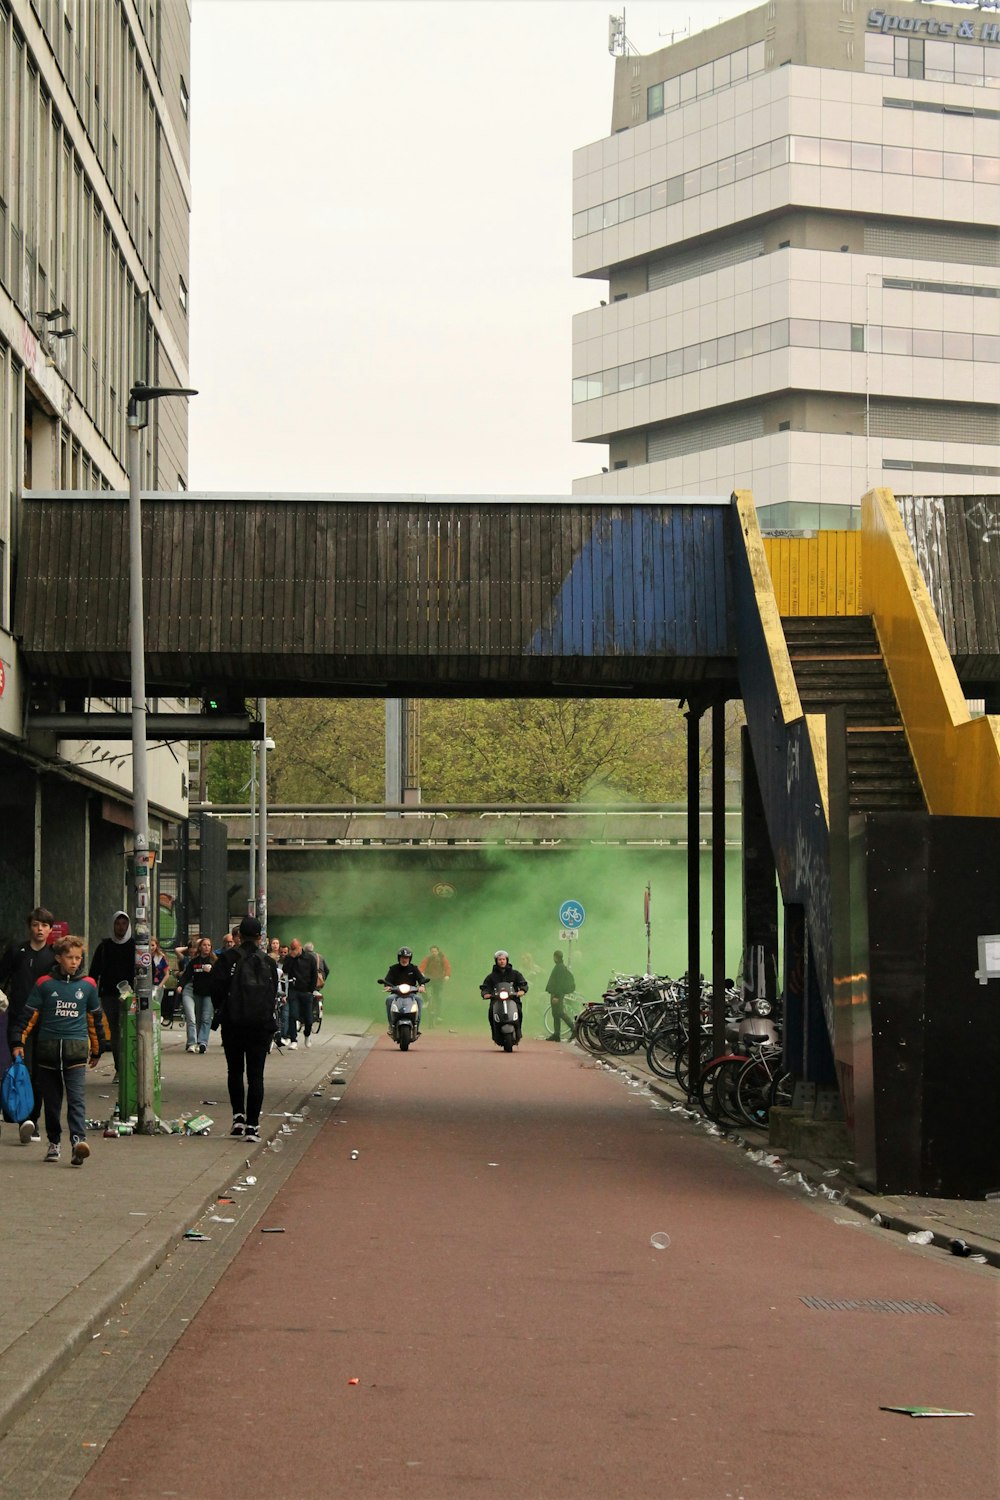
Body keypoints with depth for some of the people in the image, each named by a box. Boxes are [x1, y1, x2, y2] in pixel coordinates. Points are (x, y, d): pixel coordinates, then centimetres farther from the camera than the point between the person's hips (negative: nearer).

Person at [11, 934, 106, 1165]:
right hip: (47, 1048, 1)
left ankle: (79, 1140, -26)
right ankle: (54, 1142, 20)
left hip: (76, 1048, -1)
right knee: (51, 1100, 8)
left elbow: (95, 1019, 16)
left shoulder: (88, 986, 7)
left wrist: (96, 1051, 21)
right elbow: (30, 1015, 5)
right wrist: (19, 1042, -2)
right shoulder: (45, 984, 3)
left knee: (76, 1097, -14)